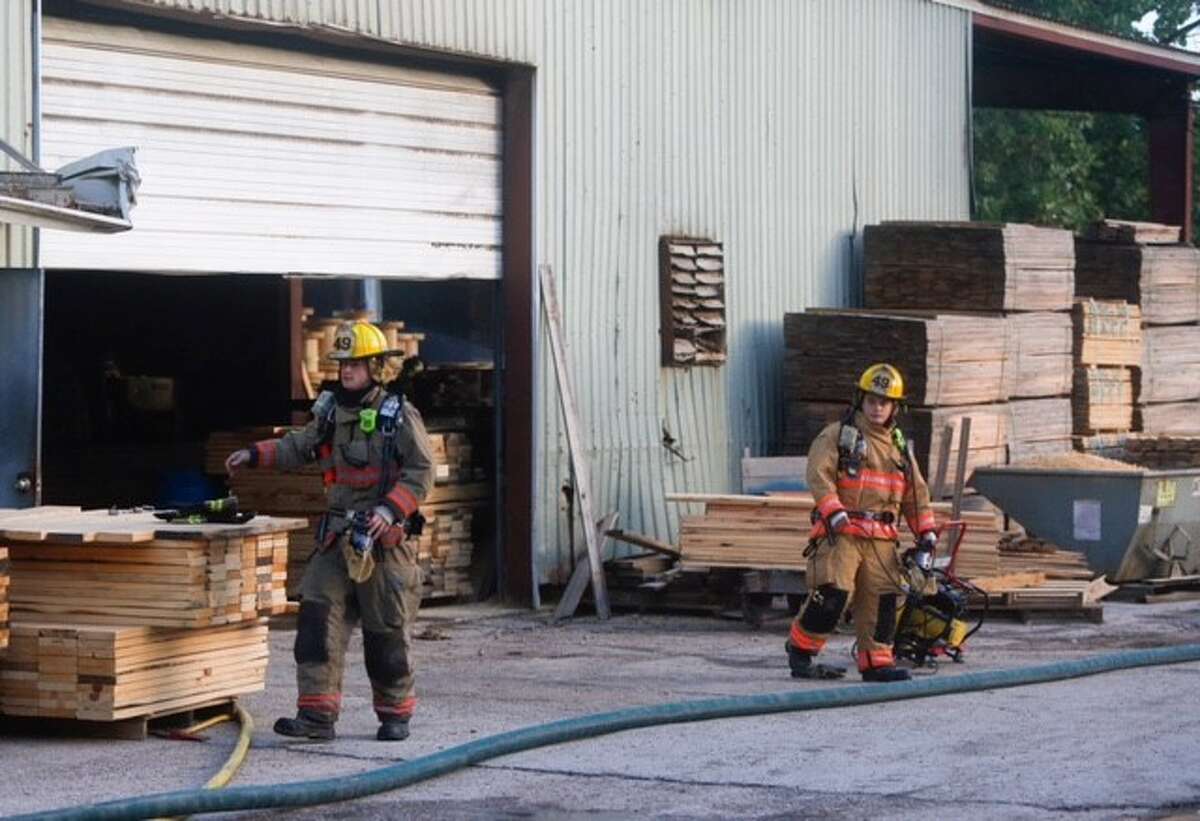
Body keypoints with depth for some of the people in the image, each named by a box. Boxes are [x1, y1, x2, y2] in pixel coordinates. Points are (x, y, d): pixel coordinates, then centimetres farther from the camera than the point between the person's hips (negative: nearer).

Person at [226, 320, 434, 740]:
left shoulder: (399, 416, -6)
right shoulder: (332, 411, 11)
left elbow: (421, 473, -10)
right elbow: (298, 446, 23)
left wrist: (391, 509, -22)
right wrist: (254, 454, 9)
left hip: (387, 540, -5)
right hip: (339, 538, 5)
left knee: (387, 631, 2)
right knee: (318, 618, -6)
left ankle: (395, 714, 17)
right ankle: (316, 714, -6)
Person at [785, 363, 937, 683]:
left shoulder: (899, 447, 21)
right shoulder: (836, 436, 4)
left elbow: (917, 494, 24)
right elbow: (819, 475, -9)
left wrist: (926, 535, 14)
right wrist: (834, 513, -22)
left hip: (881, 537, 5)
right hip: (841, 533, -5)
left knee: (882, 598, -1)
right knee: (832, 594, -14)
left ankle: (876, 662, 6)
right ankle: (800, 651, 2)